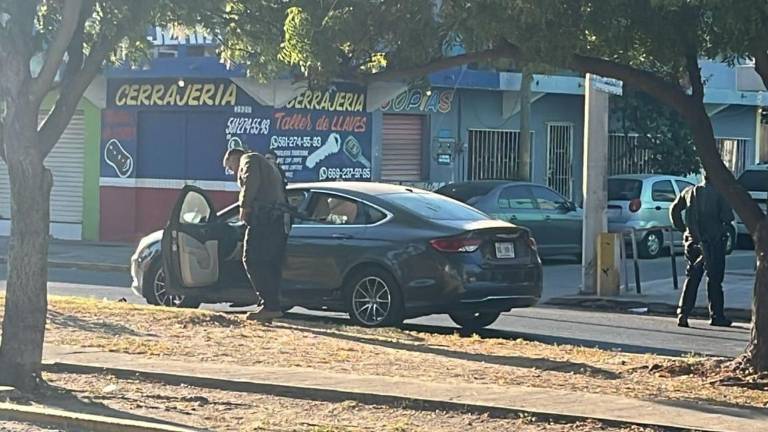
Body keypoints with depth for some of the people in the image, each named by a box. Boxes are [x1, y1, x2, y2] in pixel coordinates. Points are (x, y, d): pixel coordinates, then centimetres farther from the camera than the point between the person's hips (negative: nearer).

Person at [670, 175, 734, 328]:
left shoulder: (689, 192, 6)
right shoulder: (720, 193, -9)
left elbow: (674, 210, 8)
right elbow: (727, 217, -15)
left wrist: (682, 228, 13)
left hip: (693, 240, 4)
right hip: (713, 242, -4)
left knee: (691, 279, 8)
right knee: (714, 280, 5)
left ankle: (683, 314, -1)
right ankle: (717, 316, 9)